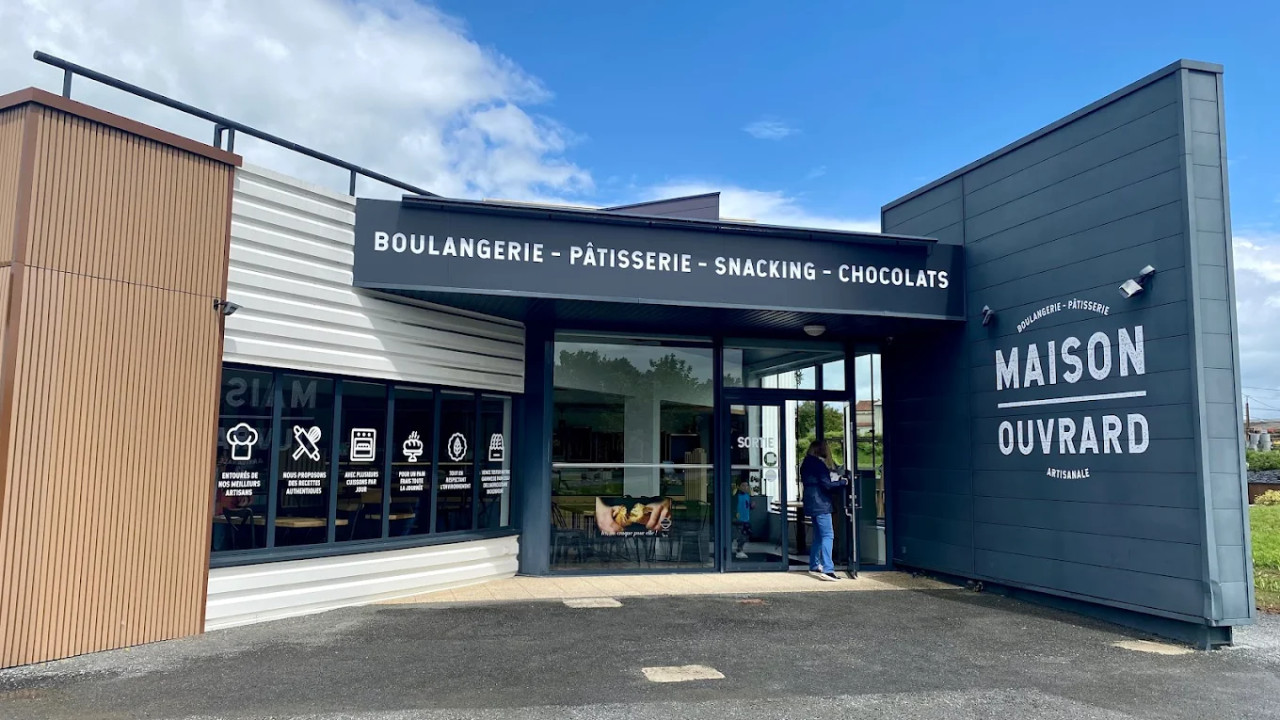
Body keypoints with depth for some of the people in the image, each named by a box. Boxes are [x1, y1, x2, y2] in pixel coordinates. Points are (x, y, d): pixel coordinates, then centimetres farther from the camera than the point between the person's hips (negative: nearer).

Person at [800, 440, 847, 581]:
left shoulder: (806, 464, 15)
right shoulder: (818, 463, -13)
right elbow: (827, 485, -15)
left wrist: (836, 479, 15)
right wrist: (843, 482, -2)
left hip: (812, 504, 10)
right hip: (820, 503, -10)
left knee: (818, 536, 16)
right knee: (828, 535, -12)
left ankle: (814, 567, 21)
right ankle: (827, 569, -19)